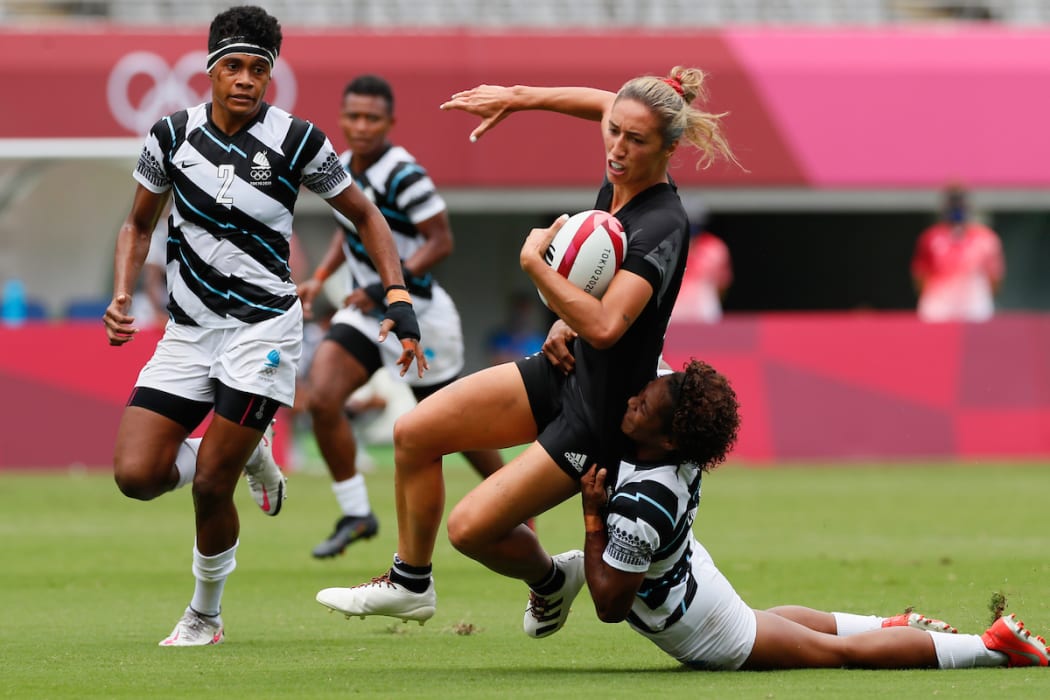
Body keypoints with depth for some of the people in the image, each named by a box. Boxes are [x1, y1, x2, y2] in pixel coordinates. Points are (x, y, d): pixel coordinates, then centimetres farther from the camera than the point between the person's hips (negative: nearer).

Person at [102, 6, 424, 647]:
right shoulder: (173, 135, 0)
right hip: (188, 330, 4)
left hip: (263, 327, -4)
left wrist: (399, 299, -5)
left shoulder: (297, 142, -8)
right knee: (136, 475, -10)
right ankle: (249, 453, 19)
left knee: (211, 483, -10)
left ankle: (205, 616, 14)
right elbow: (139, 225, 14)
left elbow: (365, 215, 5)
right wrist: (122, 297, -2)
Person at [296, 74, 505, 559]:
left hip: (416, 314, -7)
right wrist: (320, 277, 9)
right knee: (321, 397, -14)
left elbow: (440, 241, -20)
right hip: (366, 315, 7)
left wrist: (389, 288, -27)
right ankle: (356, 514, -2)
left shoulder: (403, 176, -21)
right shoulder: (343, 168, 4)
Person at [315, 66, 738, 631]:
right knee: (414, 433, 8)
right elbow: (603, 102, 20)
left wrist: (534, 260, -31)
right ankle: (409, 584, 25)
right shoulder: (614, 187, -4)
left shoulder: (661, 226, -28)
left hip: (598, 420, -9)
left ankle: (548, 580, 25)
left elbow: (604, 326, -41)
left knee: (470, 527, -8)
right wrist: (518, 97, 13)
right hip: (560, 374, 9)